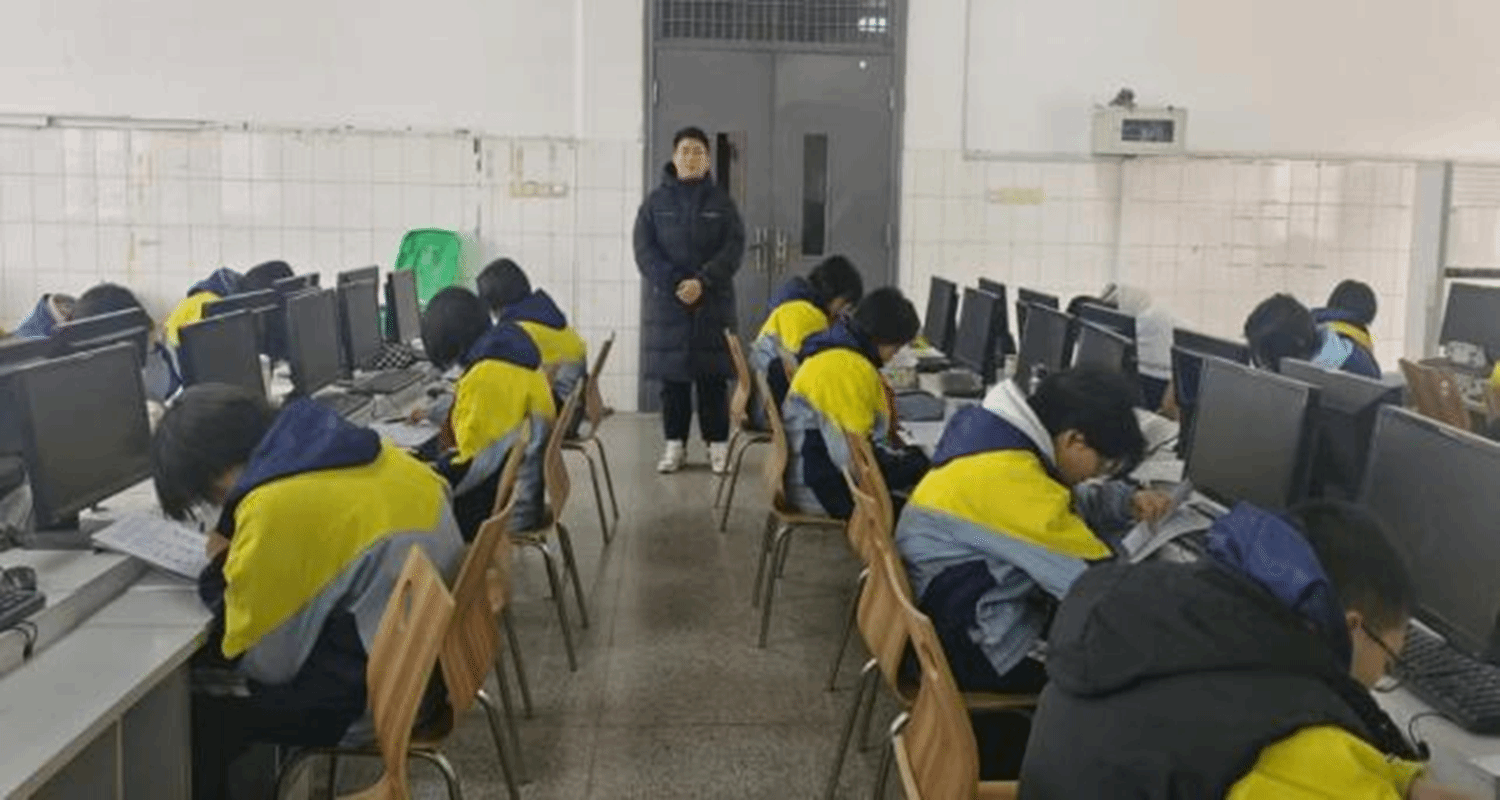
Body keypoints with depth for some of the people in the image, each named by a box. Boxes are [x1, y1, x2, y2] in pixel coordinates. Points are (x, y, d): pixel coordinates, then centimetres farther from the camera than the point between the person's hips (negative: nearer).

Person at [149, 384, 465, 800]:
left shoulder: (274, 506, -22)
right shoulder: (366, 453, 1)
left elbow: (258, 663, -14)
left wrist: (222, 568, 0)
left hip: (379, 698, -8)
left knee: (190, 715, 6)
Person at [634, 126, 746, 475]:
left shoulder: (721, 201, 7)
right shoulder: (656, 201, 7)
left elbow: (734, 247, -2)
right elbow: (644, 249, -1)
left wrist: (703, 281, -16)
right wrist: (674, 284, -15)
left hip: (714, 302, 0)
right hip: (667, 302, 1)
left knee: (713, 376, -1)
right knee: (672, 375, 3)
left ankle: (718, 444, 5)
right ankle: (675, 445, 10)